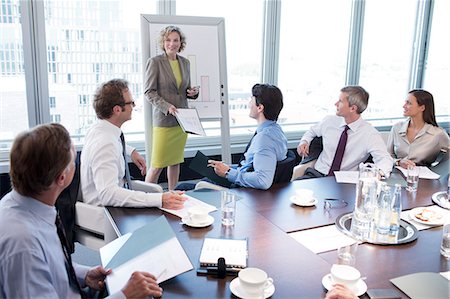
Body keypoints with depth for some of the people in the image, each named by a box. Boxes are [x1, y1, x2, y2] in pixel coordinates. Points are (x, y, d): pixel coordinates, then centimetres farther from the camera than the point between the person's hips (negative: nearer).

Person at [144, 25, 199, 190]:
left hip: (182, 119, 6)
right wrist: (166, 107, -19)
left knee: (176, 161, 12)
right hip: (163, 119, -5)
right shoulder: (154, 62, -5)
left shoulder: (185, 62, 12)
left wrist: (192, 92, -2)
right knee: (157, 165, -5)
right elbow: (149, 91, -7)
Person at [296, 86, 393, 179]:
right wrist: (304, 142, 5)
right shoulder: (329, 121, 7)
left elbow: (385, 158, -16)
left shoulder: (370, 134, -7)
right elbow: (312, 131, 27)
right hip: (315, 175, 2)